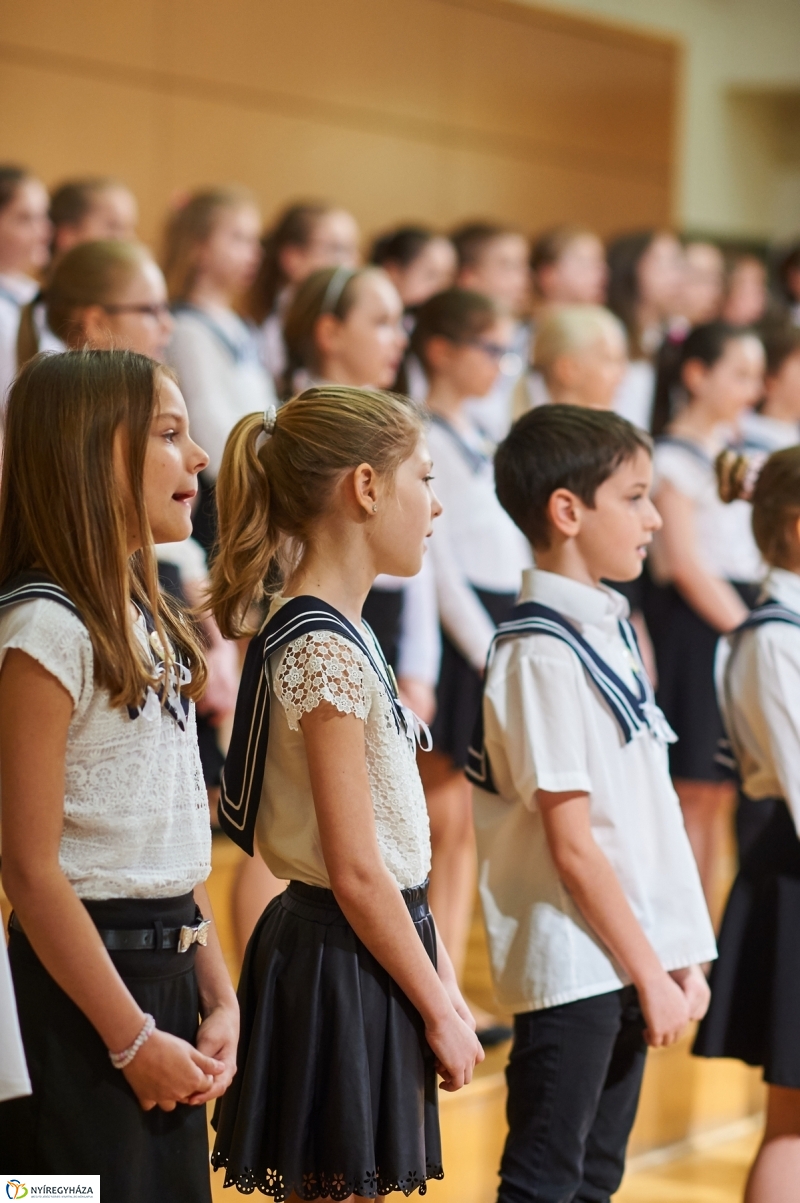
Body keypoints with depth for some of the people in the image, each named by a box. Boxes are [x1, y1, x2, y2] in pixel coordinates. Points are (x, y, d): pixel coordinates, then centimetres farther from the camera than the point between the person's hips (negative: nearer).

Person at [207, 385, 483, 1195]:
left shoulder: (335, 634, 12)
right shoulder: (325, 652, -18)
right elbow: (356, 872, -19)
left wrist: (439, 974, 15)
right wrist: (440, 1010, -12)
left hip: (365, 953, 10)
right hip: (347, 967, -10)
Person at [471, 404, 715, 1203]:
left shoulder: (607, 629, 11)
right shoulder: (542, 654, -16)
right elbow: (572, 844, -17)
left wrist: (679, 957, 11)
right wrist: (651, 975, -13)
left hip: (627, 959, 9)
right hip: (570, 964, -9)